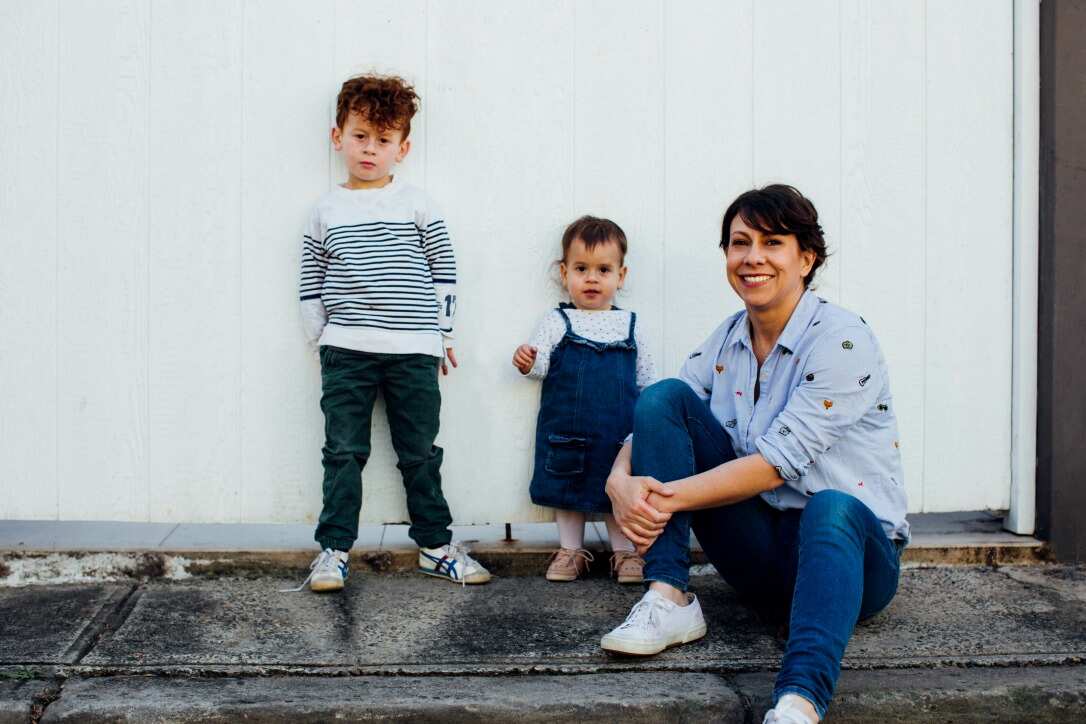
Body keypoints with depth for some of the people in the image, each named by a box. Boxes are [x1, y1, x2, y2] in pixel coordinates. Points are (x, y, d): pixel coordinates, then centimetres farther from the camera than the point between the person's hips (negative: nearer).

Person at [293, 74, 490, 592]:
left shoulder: (417, 205, 5)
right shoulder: (327, 210, 8)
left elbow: (444, 271, 7)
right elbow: (311, 282, 12)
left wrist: (442, 333, 5)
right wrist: (320, 337, 7)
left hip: (413, 352, 0)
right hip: (345, 352, 1)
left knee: (420, 453, 8)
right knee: (343, 452, 2)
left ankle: (434, 544, 19)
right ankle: (333, 548, 10)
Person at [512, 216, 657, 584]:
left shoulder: (629, 325, 6)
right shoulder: (557, 321, 0)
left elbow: (647, 378, 13)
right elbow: (540, 362, -9)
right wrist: (527, 362, -31)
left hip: (620, 428, 1)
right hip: (567, 428, -1)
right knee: (567, 487, 9)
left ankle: (625, 552, 21)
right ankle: (571, 550, 23)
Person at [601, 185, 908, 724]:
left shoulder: (843, 339, -14)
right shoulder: (726, 341, 6)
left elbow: (776, 466, -21)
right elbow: (656, 419, 3)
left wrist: (667, 497, -25)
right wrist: (620, 480, -20)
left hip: (845, 542, -5)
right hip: (758, 549, 6)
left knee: (830, 508, -42)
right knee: (664, 395, -9)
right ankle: (669, 600, -16)